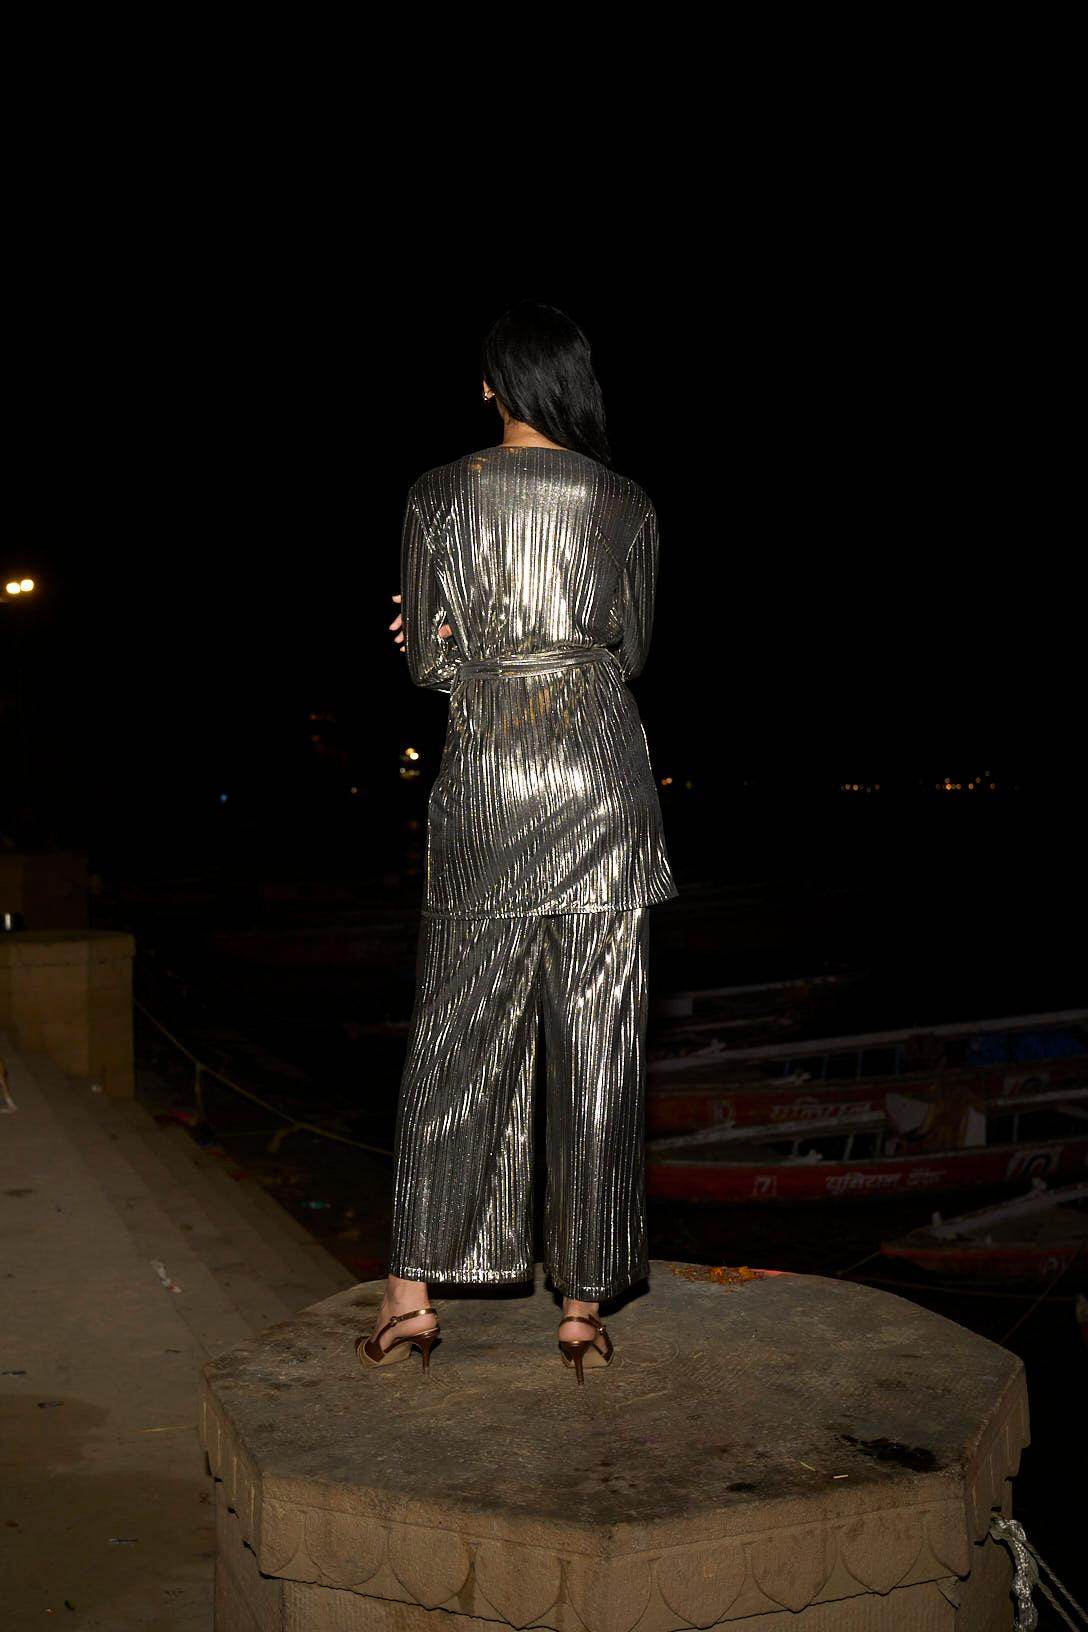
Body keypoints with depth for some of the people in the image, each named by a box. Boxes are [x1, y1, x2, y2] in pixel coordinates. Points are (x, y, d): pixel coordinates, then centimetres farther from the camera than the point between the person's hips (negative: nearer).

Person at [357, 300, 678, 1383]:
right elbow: (631, 654, 10)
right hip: (602, 784, 0)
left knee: (455, 1042, 9)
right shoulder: (628, 505, 4)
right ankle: (583, 1306, 13)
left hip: (482, 782, 0)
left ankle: (412, 1291, 12)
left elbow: (429, 660, 1)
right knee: (598, 1048, 5)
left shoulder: (439, 495, 2)